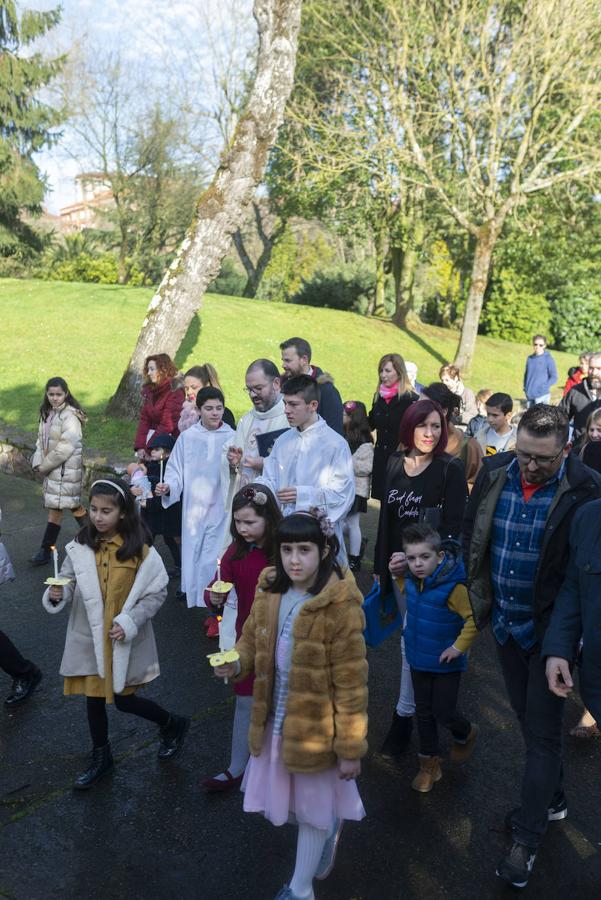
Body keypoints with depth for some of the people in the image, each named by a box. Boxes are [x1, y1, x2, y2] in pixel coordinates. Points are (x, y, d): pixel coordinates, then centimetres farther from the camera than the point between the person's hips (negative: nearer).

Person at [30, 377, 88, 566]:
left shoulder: (70, 416, -14)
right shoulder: (47, 413, 11)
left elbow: (66, 447, -19)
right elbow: (41, 440, 12)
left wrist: (45, 465, -12)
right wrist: (38, 463, -2)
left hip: (66, 469, -7)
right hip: (52, 468, 7)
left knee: (55, 508, -3)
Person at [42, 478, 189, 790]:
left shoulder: (139, 550, -15)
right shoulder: (80, 547, -8)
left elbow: (157, 593, -9)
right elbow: (68, 583, -4)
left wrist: (130, 622, -18)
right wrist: (56, 595, -26)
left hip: (123, 640, -3)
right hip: (88, 637, 3)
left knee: (124, 700, 6)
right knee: (94, 698, 16)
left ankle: (173, 724, 34)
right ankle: (101, 758, 40)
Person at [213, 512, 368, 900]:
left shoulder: (340, 605, -24)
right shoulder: (270, 592, -6)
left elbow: (351, 683, -18)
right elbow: (252, 640, 10)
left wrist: (351, 748, -13)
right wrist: (236, 663, -12)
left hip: (314, 727, -6)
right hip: (275, 720, 6)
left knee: (311, 808, 16)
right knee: (287, 797, 23)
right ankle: (329, 828, 56)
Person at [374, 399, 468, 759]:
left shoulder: (451, 469, -9)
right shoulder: (396, 465, 6)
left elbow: (453, 526, -13)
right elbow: (387, 519, 10)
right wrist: (381, 565, 13)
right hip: (398, 564, 5)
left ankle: (404, 715, 10)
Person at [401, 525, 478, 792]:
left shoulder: (453, 587, -28)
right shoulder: (412, 580, -7)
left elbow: (475, 618, -27)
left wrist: (459, 647, -22)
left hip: (445, 663, -6)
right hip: (419, 660, 6)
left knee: (443, 713, 6)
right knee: (423, 712, 16)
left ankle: (466, 735, 41)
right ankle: (429, 764, 33)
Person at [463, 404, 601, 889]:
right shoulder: (494, 473, -7)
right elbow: (472, 538, 5)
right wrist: (480, 602, 7)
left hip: (550, 631, -5)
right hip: (507, 623, 5)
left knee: (542, 732, 8)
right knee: (529, 720, 22)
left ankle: (527, 837, 26)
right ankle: (553, 799, 46)